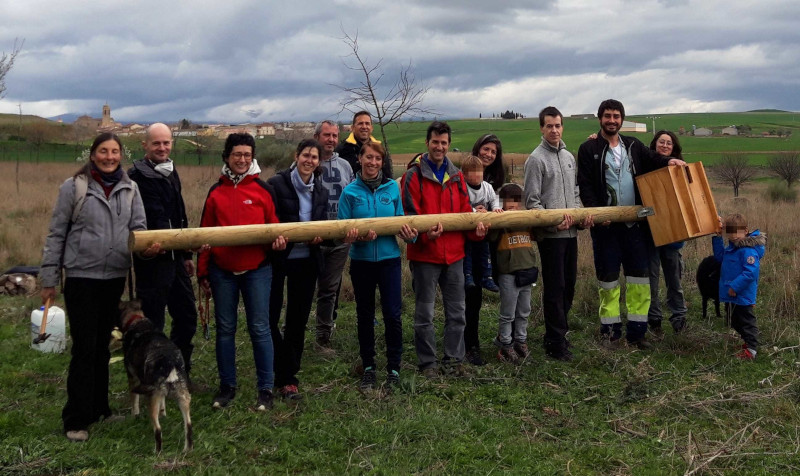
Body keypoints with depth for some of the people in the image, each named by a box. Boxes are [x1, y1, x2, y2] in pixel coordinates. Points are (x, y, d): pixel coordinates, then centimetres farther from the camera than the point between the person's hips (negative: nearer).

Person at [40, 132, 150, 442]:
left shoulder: (130, 188, 6)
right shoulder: (73, 187, -4)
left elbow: (138, 227, 6)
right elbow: (56, 234, -2)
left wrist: (147, 246, -17)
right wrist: (49, 280, -2)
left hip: (115, 277, 4)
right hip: (82, 277, -4)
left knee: (102, 346, 14)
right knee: (84, 347, -4)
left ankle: (99, 408, 26)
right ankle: (76, 419, 6)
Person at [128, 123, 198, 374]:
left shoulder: (171, 172, 15)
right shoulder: (138, 175, -12)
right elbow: (155, 217, -23)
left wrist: (186, 254, 22)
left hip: (174, 257, 9)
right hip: (153, 259, -9)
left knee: (187, 316, 15)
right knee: (153, 323, -1)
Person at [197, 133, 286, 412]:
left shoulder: (262, 190, 1)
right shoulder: (216, 192, 6)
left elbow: (274, 225, 7)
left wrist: (277, 240, -16)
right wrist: (202, 271, 6)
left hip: (256, 269, -2)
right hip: (222, 271, 2)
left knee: (259, 328, 1)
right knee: (225, 328, 9)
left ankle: (265, 388, 11)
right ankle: (227, 385, 22)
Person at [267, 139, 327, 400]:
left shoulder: (321, 191, 10)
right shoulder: (276, 183, -7)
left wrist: (319, 236, -9)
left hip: (307, 261, 5)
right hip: (278, 258, -4)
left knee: (298, 319, 9)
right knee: (269, 317, -6)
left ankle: (286, 375, 20)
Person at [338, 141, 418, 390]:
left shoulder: (392, 188, 1)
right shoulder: (350, 191, -2)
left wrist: (409, 233, -13)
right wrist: (358, 236, -23)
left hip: (389, 258, 0)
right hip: (361, 260, 0)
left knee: (393, 314, -2)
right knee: (365, 316, 11)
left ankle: (394, 368, 13)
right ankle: (368, 367, 23)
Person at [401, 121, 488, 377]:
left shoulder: (456, 176, 10)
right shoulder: (413, 175, -5)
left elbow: (465, 210, 11)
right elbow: (409, 214, -10)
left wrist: (476, 228, -9)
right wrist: (425, 233, -27)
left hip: (454, 253, 5)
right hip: (424, 253, -5)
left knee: (456, 311, 12)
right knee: (424, 313, 4)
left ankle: (453, 359, 24)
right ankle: (427, 362, 16)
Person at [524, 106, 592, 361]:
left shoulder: (569, 157, 15)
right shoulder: (536, 159, -6)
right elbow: (532, 201, -10)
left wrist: (582, 215, 3)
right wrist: (553, 223, -19)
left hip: (571, 232, 7)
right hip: (550, 234, -7)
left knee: (569, 285, 13)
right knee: (554, 288, -4)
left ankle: (558, 331, 27)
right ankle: (555, 342, 4)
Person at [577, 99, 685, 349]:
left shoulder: (633, 145, 12)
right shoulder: (589, 149, -1)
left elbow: (653, 160, 12)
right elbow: (584, 185, -7)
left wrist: (668, 161, -11)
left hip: (634, 224, 4)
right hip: (606, 225, -4)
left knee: (639, 278, 5)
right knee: (608, 279, 5)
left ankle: (637, 331, 14)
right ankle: (611, 331, 14)